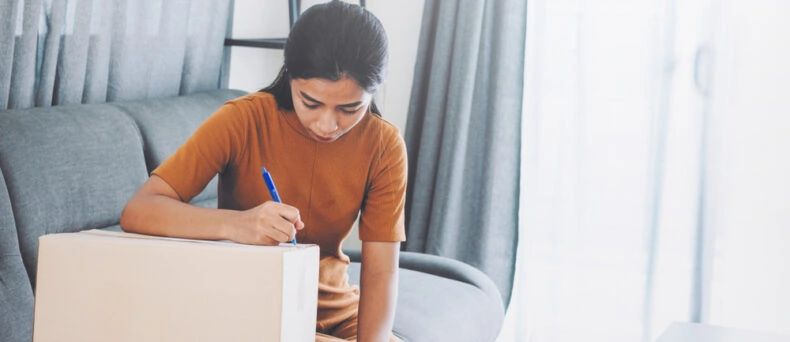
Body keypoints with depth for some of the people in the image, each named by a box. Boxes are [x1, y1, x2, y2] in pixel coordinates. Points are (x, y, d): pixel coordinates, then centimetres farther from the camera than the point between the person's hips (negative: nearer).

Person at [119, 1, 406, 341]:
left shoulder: (383, 146, -11)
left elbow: (380, 272, -14)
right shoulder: (243, 121, -18)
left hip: (335, 314, 2)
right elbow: (136, 212, -25)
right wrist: (235, 224, -41)